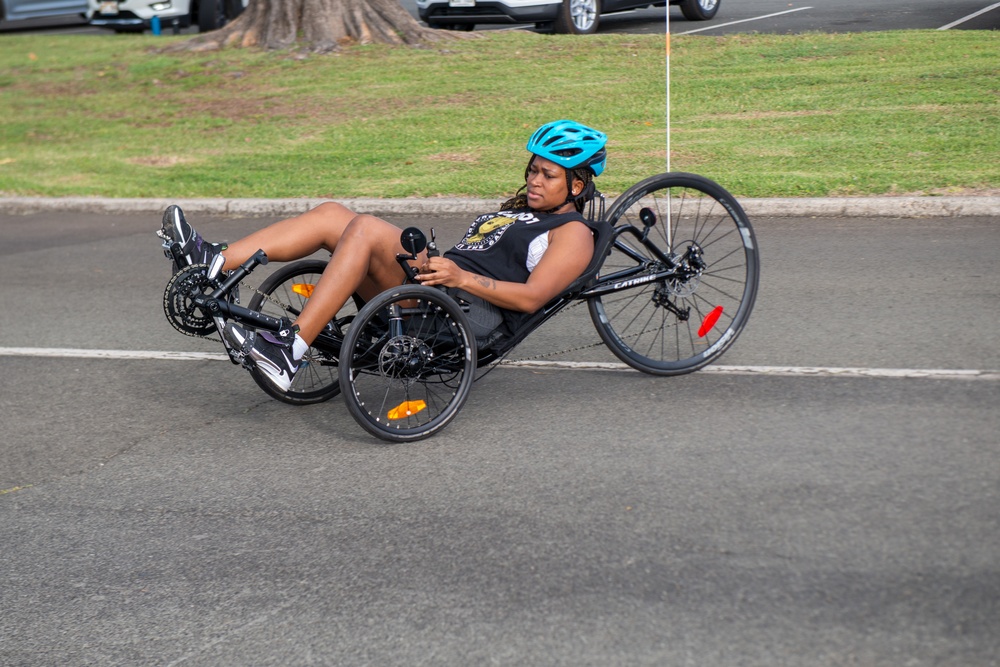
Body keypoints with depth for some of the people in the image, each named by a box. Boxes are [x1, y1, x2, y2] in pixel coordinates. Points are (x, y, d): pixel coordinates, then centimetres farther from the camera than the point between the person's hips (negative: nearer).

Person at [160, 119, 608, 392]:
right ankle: (213, 263, -15)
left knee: (365, 228, -27)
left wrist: (461, 276, -19)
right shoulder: (516, 210, 32)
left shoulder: (572, 232, 4)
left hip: (469, 312, -9)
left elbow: (531, 297, -11)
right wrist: (431, 260, 12)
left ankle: (291, 349, -31)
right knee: (331, 215, -4)